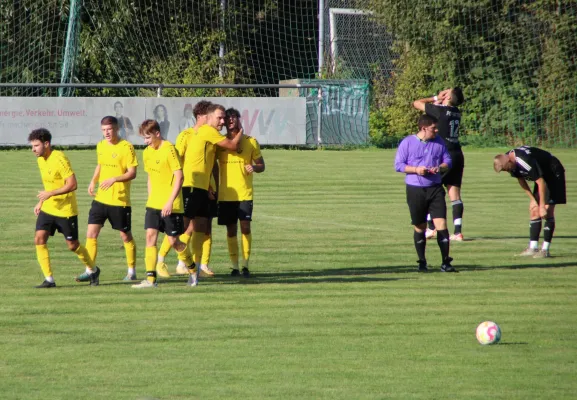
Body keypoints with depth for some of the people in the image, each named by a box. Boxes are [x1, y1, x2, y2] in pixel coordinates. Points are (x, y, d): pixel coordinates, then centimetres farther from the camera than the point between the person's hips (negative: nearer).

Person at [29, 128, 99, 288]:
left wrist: (50, 194, -29)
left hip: (66, 209, -7)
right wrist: (41, 202, 16)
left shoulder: (59, 159, -21)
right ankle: (49, 279, -4)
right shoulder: (41, 159, 5)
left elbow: (72, 184, -25)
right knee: (39, 239, -9)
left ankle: (92, 270, 30)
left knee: (73, 245, 4)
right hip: (47, 208, 7)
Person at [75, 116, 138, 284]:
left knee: (125, 236, 6)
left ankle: (132, 271, 20)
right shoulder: (101, 146, 9)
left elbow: (132, 173, -14)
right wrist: (93, 181, 8)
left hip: (120, 200, -6)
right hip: (100, 199, 6)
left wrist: (114, 179, -28)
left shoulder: (126, 147, -12)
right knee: (91, 234, -2)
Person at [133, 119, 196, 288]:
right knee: (150, 236, -5)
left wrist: (170, 202, -21)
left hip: (170, 205, -7)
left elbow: (179, 176, -17)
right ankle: (150, 279, -7)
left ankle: (193, 270, 23)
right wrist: (150, 199, 15)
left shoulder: (169, 150, -14)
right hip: (154, 203, 7)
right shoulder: (147, 152, 10)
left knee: (174, 241, -1)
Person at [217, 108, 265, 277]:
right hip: (226, 194, 1)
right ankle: (235, 266, 7)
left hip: (245, 193, -1)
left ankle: (245, 265, -1)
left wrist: (254, 167, -13)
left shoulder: (250, 142, 4)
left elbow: (261, 165, 10)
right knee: (231, 230, 2)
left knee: (245, 227, -9)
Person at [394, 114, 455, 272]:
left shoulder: (439, 142, 7)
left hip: (435, 188, 2)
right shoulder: (407, 143, -3)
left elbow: (448, 161, 14)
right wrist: (416, 169, -17)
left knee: (441, 223, -9)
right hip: (415, 190, -2)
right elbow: (398, 165, -2)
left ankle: (445, 263, -7)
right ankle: (422, 262, 19)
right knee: (420, 228, 6)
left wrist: (440, 168, -9)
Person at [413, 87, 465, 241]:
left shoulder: (440, 110, -12)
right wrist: (438, 100, 9)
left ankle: (431, 228, 5)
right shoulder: (456, 112, 8)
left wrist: (436, 98, 7)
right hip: (458, 156, 7)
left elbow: (417, 103, -2)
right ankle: (458, 231, -1)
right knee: (455, 195, 4)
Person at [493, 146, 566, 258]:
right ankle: (533, 248, 4)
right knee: (534, 209, 2)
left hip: (554, 173, -9)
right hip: (542, 175, 9)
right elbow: (521, 180, 7)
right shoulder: (511, 162, -8)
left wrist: (542, 206, -28)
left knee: (548, 211, -14)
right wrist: (533, 199, 1)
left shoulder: (525, 161, -36)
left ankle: (545, 250, -12)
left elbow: (541, 183, -33)